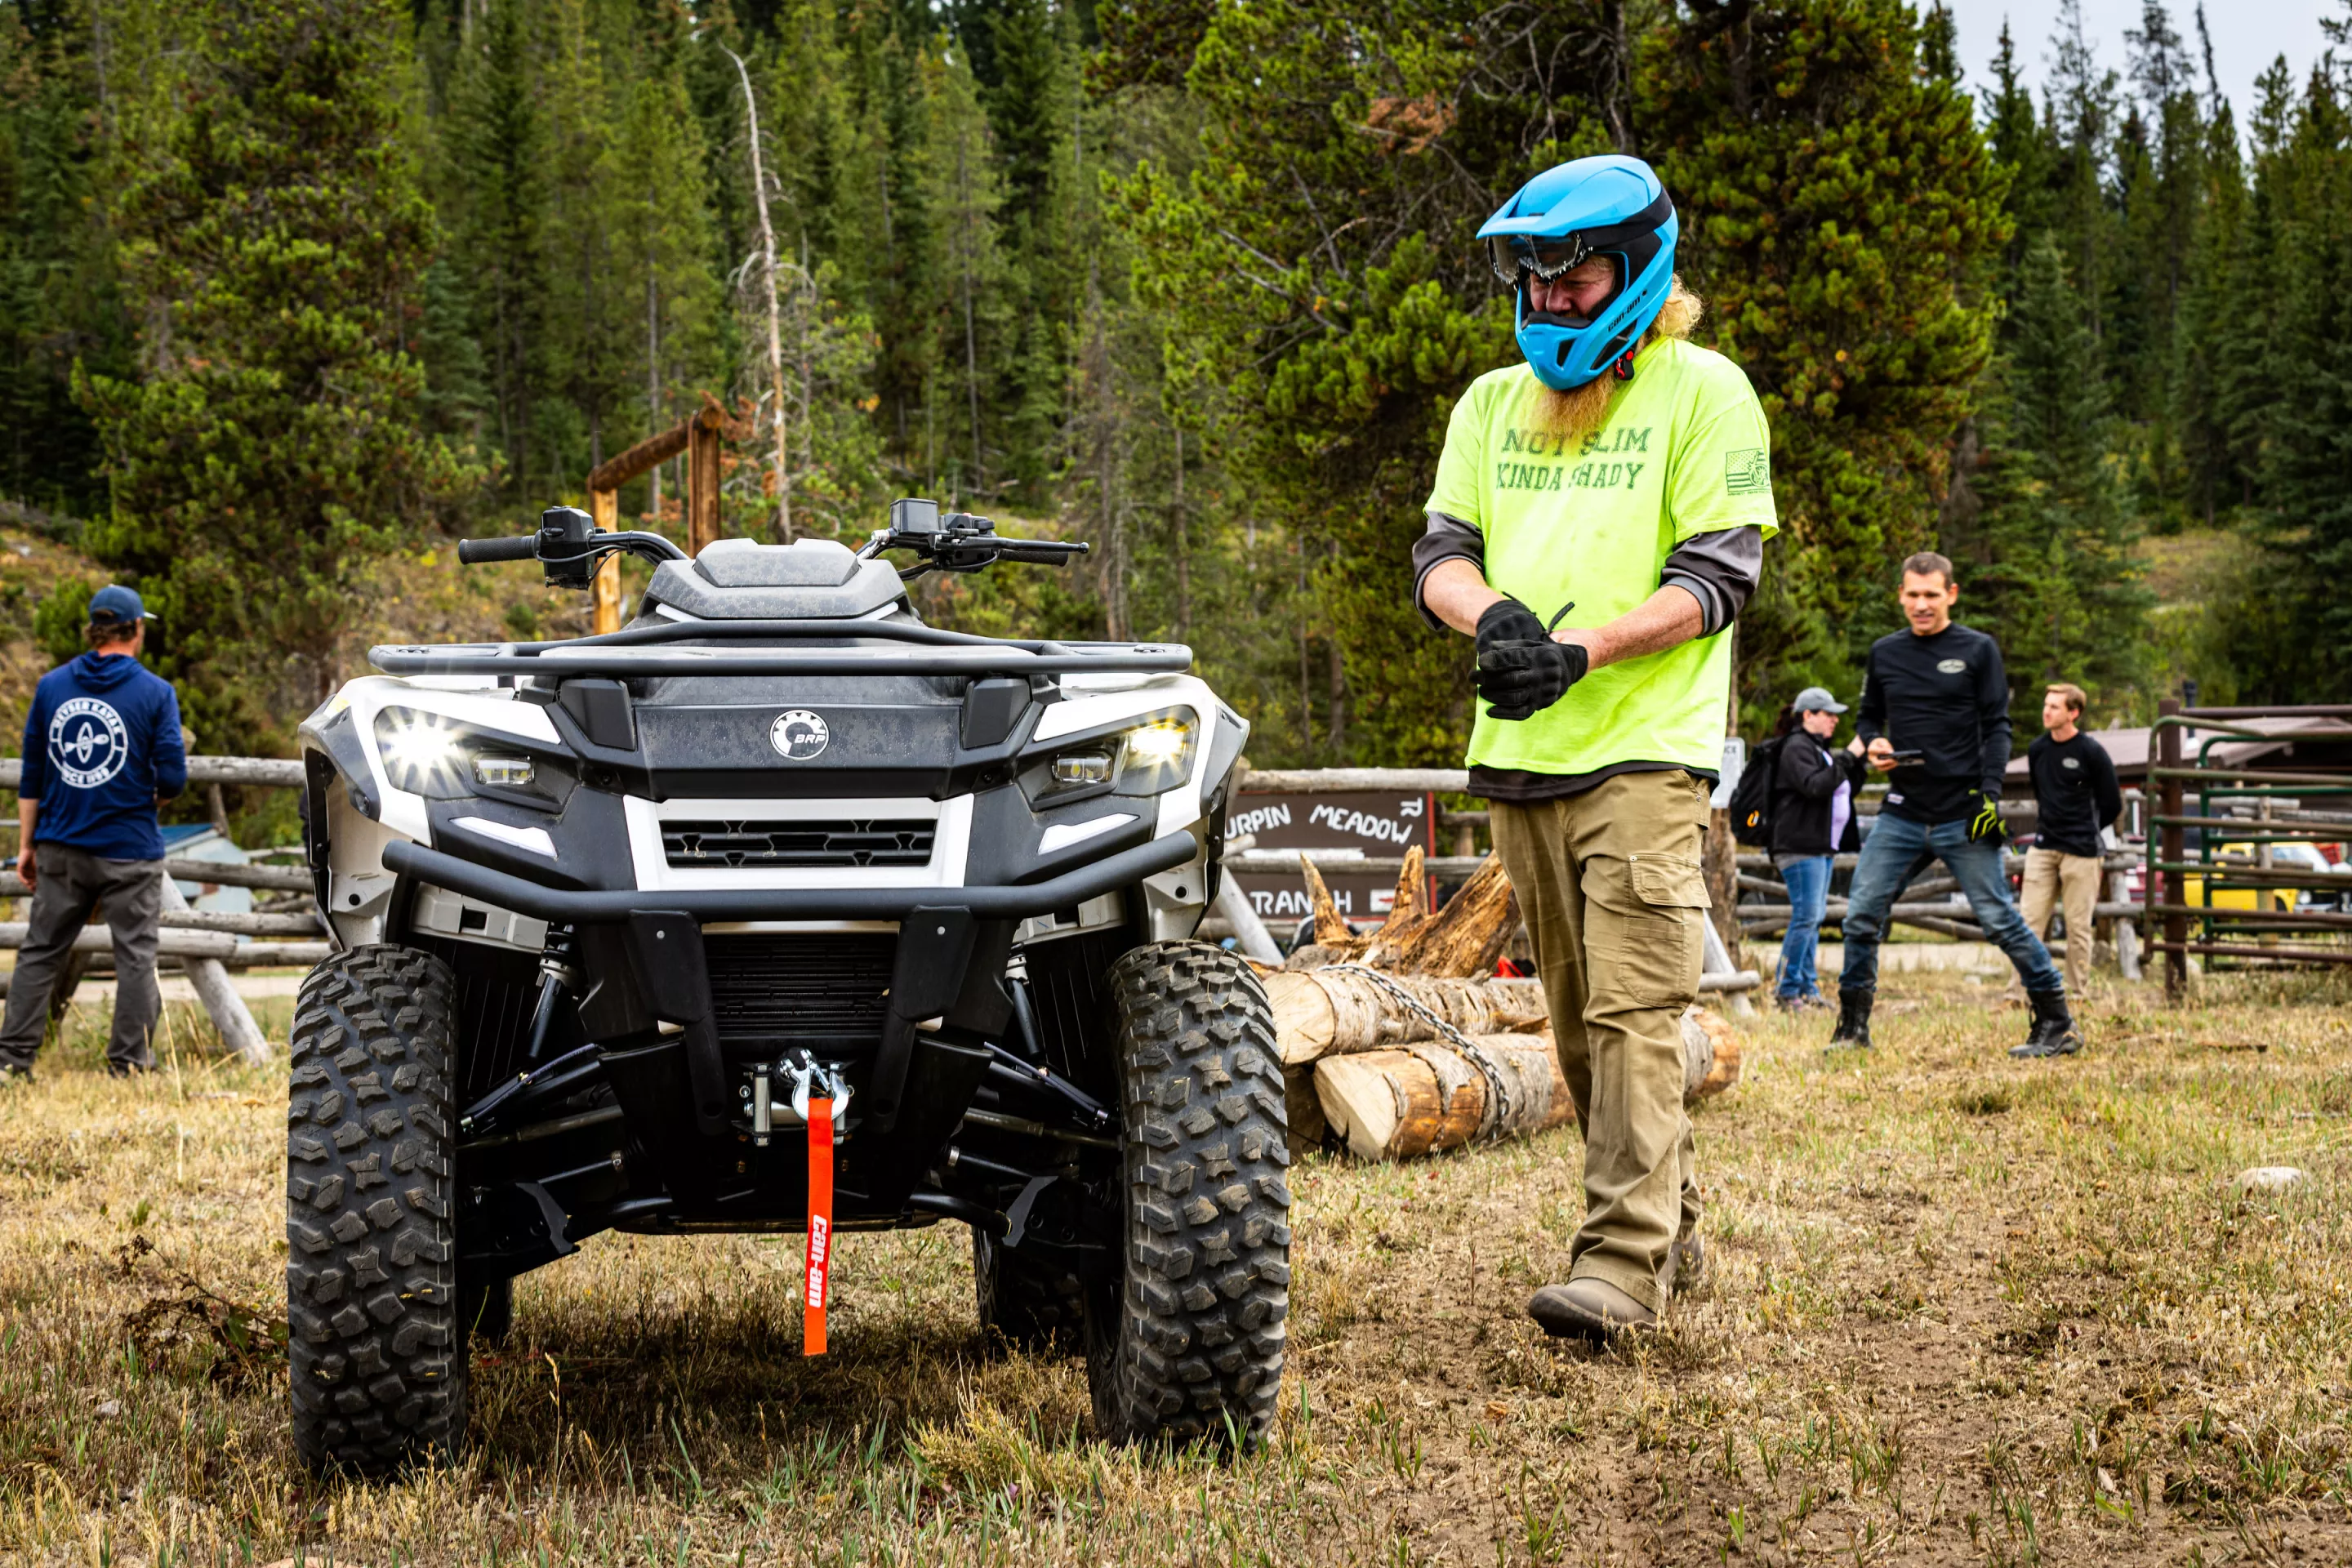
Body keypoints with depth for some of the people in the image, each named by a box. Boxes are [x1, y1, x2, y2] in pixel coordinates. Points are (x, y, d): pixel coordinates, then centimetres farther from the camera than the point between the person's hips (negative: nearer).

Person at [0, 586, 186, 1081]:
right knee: (135, 956, 5)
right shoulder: (155, 692, -7)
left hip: (60, 850, 4)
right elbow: (172, 778, -11)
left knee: (40, 951, 11)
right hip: (129, 853, -4)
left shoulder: (51, 686, 5)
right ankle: (129, 1060, 7)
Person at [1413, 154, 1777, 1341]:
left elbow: (1720, 574, -8)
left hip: (1646, 749, -6)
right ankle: (1673, 1228, 22)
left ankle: (1624, 1262, -15)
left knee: (1635, 1007, -13)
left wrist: (1586, 645, -20)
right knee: (1579, 1016, 11)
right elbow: (1440, 555, 11)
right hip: (1519, 753, 6)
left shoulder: (1703, 392, 0)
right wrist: (1492, 613, -13)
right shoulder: (1493, 403, 17)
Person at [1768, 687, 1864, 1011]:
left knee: (1814, 917, 9)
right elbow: (1814, 785, -24)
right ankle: (1787, 990, -9)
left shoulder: (1819, 748, 22)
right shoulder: (1796, 748, -9)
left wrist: (1859, 762, 3)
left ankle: (1807, 987, 13)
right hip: (1800, 846, -10)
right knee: (1806, 915, -12)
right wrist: (1847, 759, -23)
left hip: (1821, 845, 10)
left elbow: (1848, 788, 20)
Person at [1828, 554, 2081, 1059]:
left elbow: (1996, 727, 0)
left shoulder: (1978, 650, 2)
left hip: (1961, 814, -4)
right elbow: (1868, 716, 22)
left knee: (1999, 918, -5)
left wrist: (1990, 791, -12)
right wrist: (1872, 743, -1)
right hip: (1901, 816, 4)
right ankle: (1853, 1026, 8)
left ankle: (2058, 1024, 4)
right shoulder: (1885, 653, 12)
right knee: (1861, 914, -3)